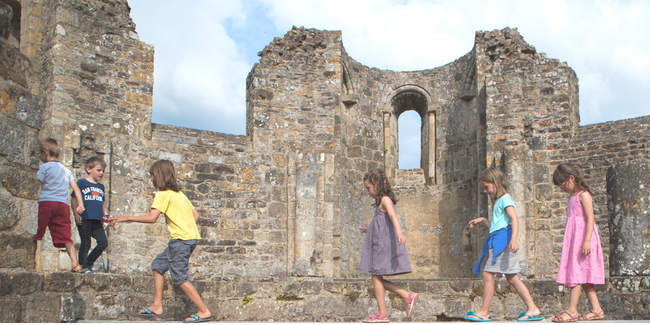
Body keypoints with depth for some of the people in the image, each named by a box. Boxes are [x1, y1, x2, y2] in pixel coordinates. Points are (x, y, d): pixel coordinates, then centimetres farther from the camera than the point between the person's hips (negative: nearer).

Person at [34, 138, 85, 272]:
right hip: (63, 204, 5)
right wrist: (80, 204, 14)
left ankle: (36, 262, -7)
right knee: (65, 236, 4)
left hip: (45, 202, -5)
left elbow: (36, 185, -5)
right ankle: (75, 263, -9)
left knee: (36, 234, 2)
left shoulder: (44, 167, 3)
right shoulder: (66, 170, 21)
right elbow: (76, 188, 16)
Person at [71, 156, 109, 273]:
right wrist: (76, 214, -11)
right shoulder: (82, 183, 0)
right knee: (85, 244, -1)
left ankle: (89, 262, 16)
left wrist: (105, 215, 13)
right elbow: (74, 199, -2)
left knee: (103, 243, 0)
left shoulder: (101, 187, 18)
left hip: (97, 220, 6)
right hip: (84, 219, -6)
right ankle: (83, 266, 11)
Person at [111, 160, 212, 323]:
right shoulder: (179, 193, 18)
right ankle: (157, 306, 18)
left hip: (181, 239, -9)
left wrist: (127, 218, -10)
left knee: (180, 277, -5)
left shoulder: (163, 194, -7)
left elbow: (152, 218, -18)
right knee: (158, 264, 17)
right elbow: (195, 215, 15)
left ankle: (204, 311, -4)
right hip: (189, 237, 9)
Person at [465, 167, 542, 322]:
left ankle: (484, 312, -6)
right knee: (512, 278, 7)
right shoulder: (498, 201, 25)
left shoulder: (505, 199, -6)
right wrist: (482, 220, 30)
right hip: (497, 242, 10)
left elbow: (514, 219, -20)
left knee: (487, 274, -10)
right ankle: (533, 309, 6)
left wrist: (514, 239, -32)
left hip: (503, 239, -10)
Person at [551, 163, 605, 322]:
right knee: (582, 275, 8)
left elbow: (590, 219, -17)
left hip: (582, 238, -9)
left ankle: (572, 311, -10)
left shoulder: (583, 195, -9)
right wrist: (568, 242, 20)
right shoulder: (572, 197, 18)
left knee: (577, 273, -10)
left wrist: (587, 241, -24)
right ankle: (596, 309, 11)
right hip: (573, 240, 9)